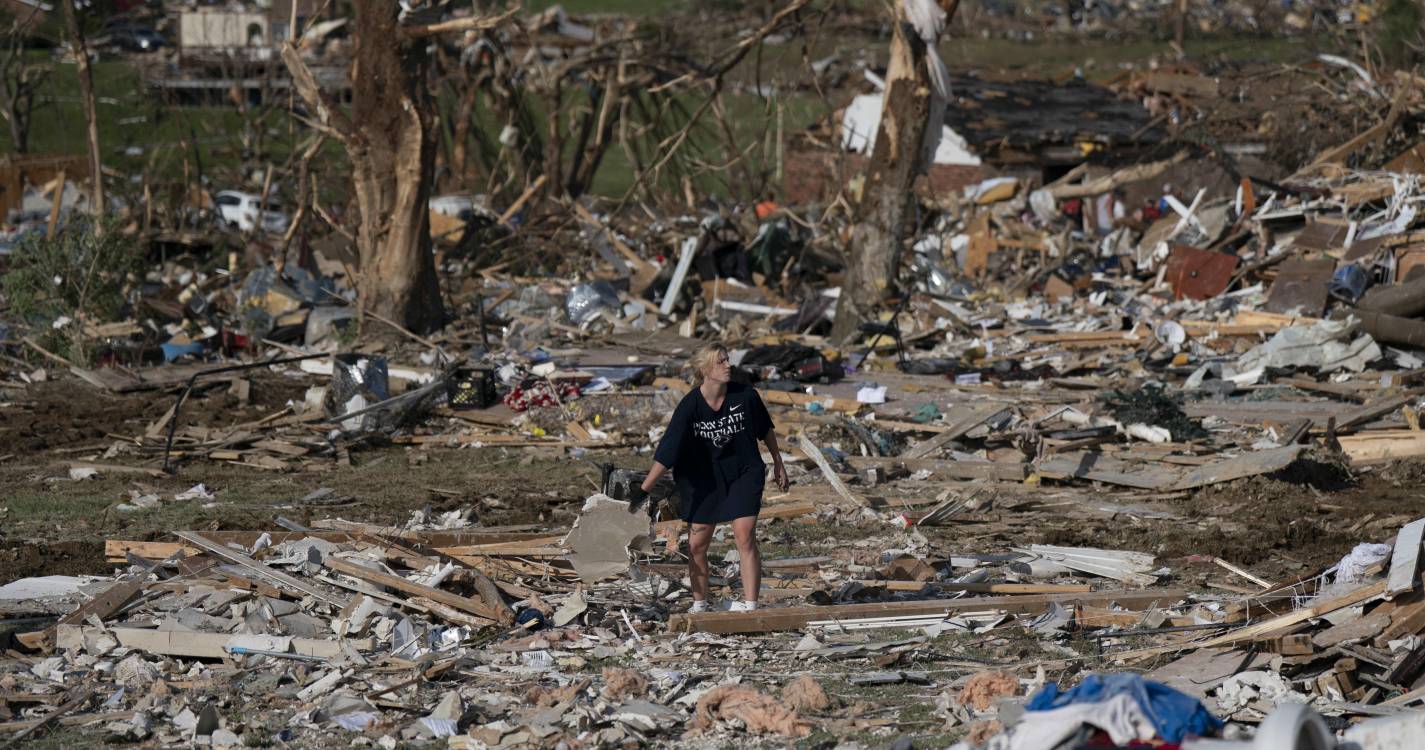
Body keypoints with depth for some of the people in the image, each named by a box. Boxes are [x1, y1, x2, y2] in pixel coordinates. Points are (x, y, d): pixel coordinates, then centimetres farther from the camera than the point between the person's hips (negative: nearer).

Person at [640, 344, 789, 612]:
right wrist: (643, 490, -23)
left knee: (745, 536, -14)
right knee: (696, 544, 3)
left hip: (743, 473, 0)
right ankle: (699, 604, 21)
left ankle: (749, 604, -12)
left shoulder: (745, 396, -14)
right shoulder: (690, 406, -19)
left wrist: (778, 463, 15)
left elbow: (765, 429, 5)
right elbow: (666, 452, -20)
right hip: (703, 479, 0)